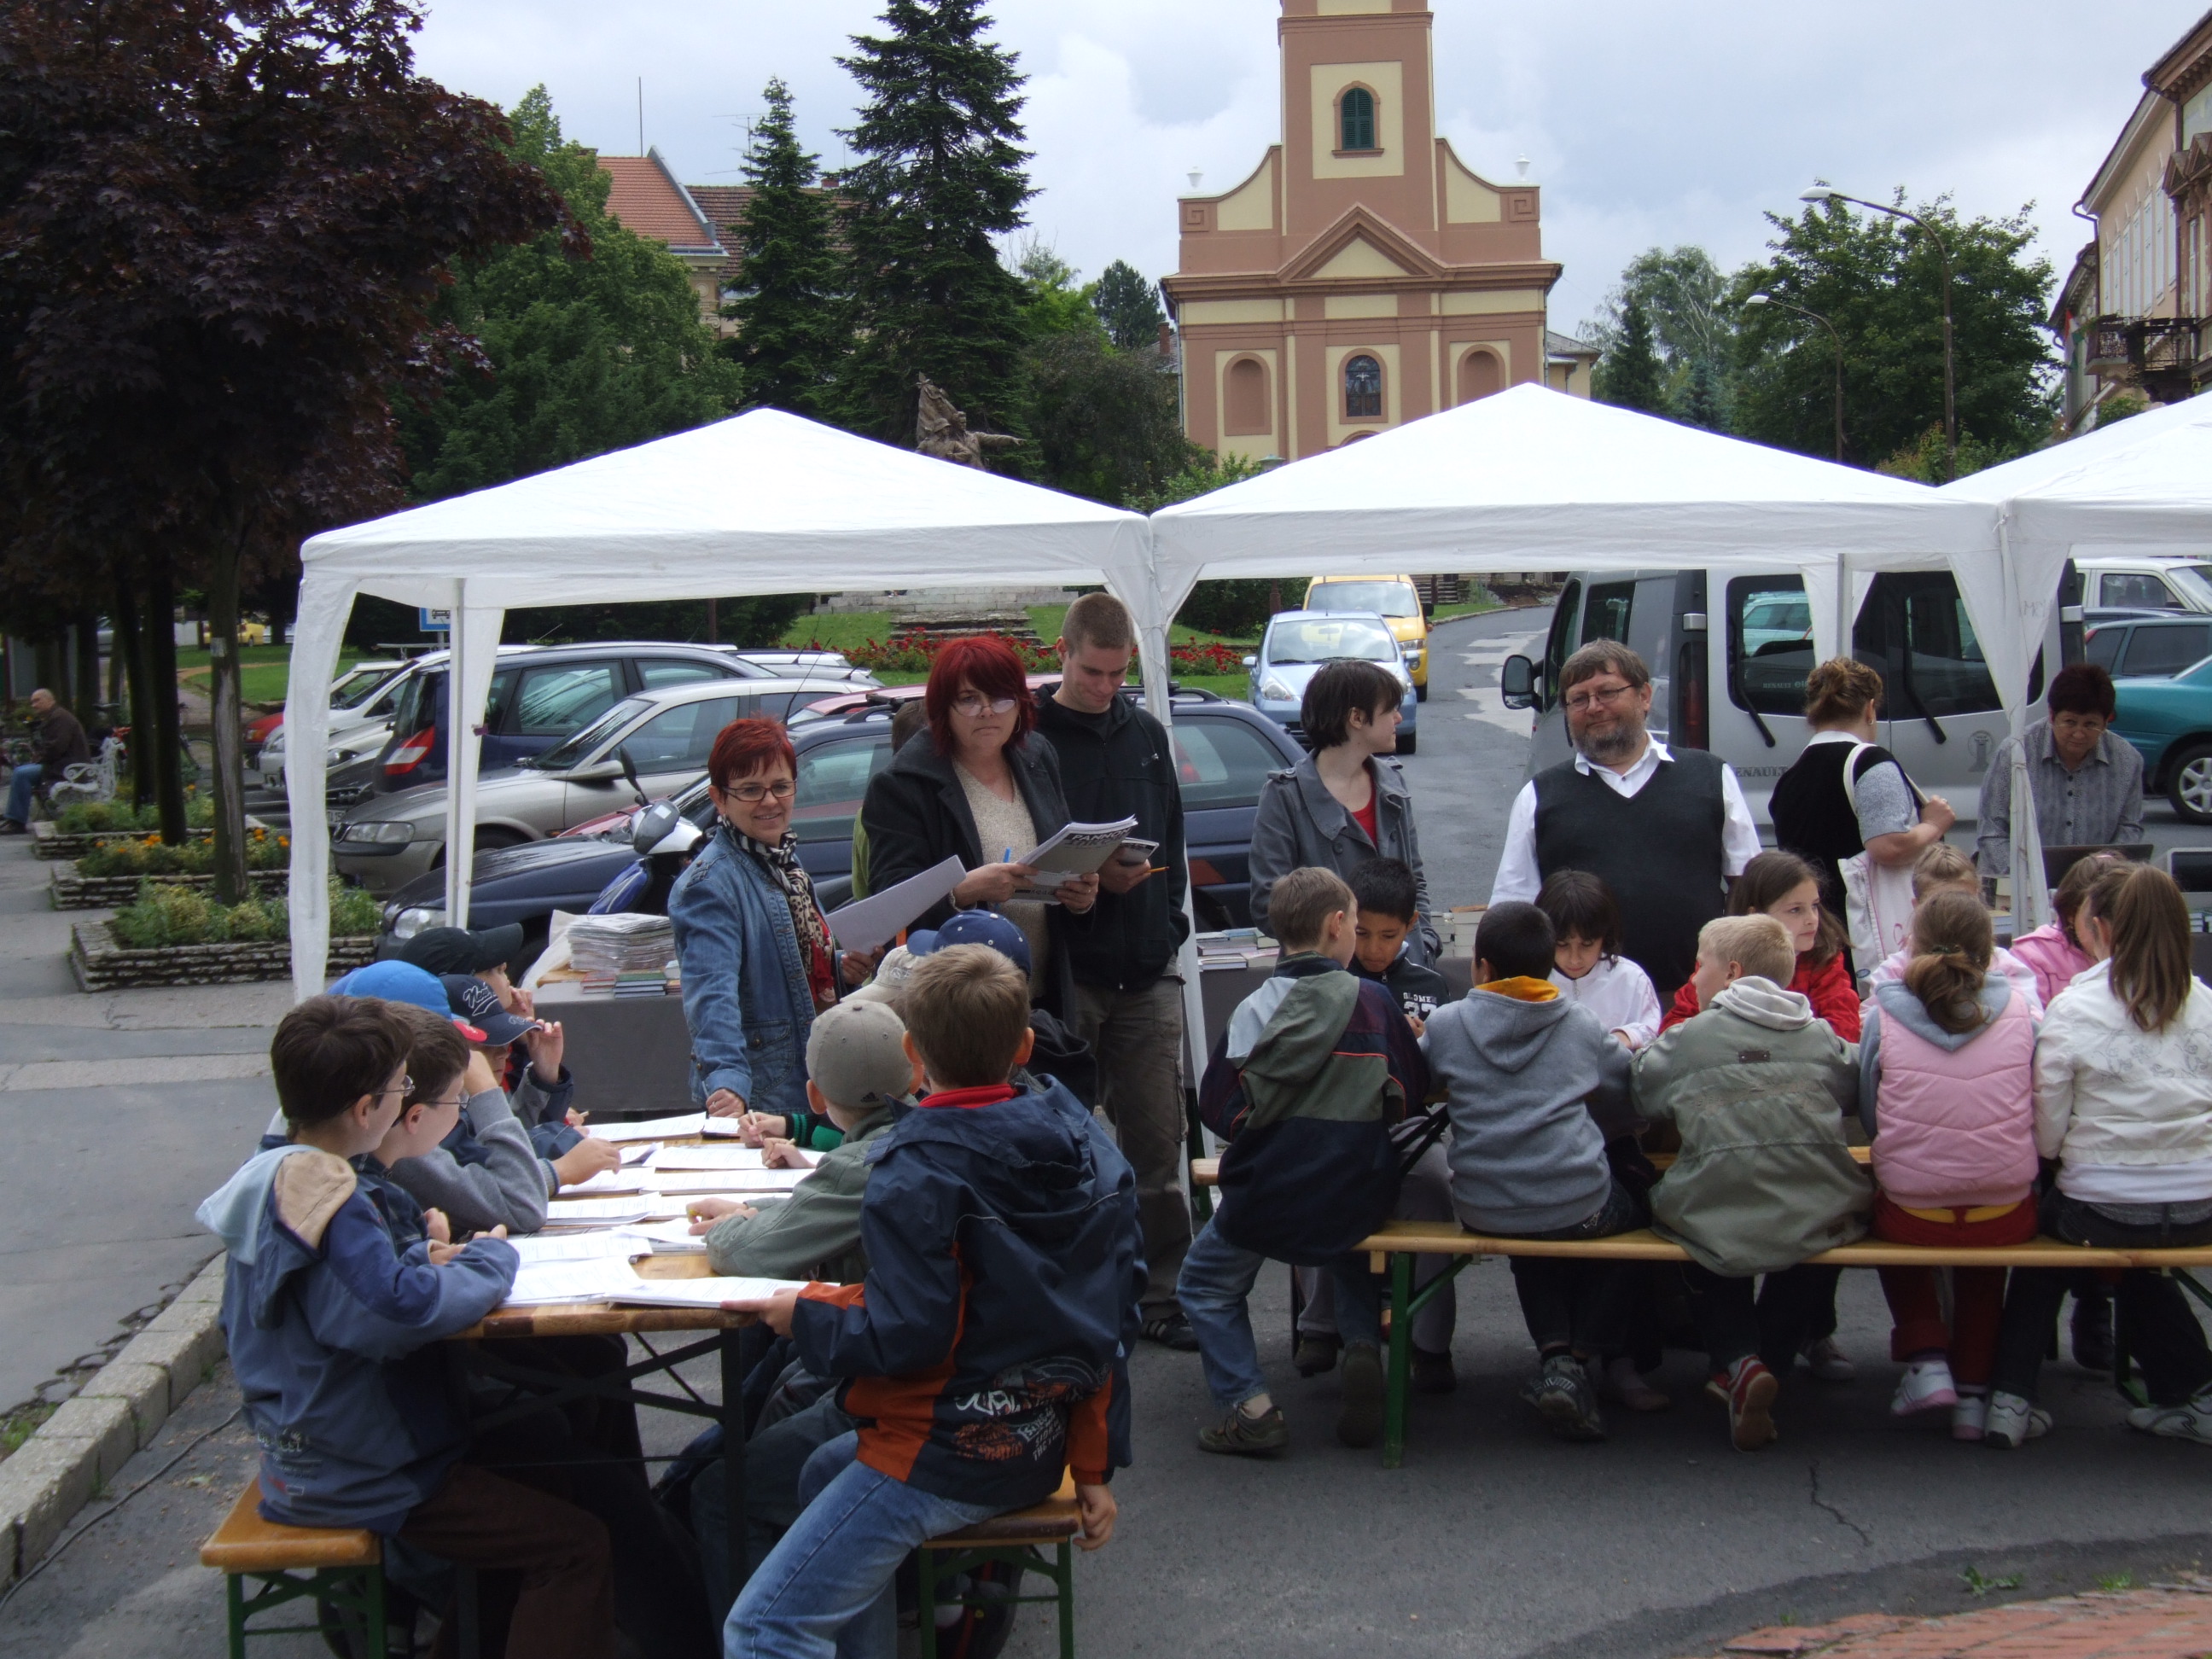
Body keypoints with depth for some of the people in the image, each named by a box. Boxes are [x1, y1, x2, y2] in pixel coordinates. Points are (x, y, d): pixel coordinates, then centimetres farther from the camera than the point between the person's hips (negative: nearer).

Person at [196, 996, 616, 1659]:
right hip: (356, 1475, -10)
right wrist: (489, 1261, -20)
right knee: (575, 1547, -12)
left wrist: (418, 1259, -2)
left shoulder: (271, 1177, 5)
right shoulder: (323, 1198, -25)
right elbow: (401, 1309, -37)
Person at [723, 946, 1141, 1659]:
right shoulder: (1086, 1142, 4)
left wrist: (807, 1315, -3)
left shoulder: (918, 1173, -18)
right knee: (826, 1474, 32)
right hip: (1041, 1441, 9)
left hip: (950, 1458, -9)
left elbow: (906, 1337, -22)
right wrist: (1095, 1464, 14)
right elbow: (1116, 1311, 7)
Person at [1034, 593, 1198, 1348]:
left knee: (1158, 1142, 7)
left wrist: (1170, 922, 8)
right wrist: (1091, 876, -19)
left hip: (1147, 972, 5)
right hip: (1064, 970, -5)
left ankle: (1161, 1294, 15)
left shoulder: (1147, 734, 13)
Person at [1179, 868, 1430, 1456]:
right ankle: (1363, 1344, 10)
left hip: (1267, 1203, -2)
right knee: (1352, 1248, 36)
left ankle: (1249, 1407, 2)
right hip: (1357, 1198, 2)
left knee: (1205, 1286, 19)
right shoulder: (1372, 1001, -6)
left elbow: (1217, 1110, -7)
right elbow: (1412, 1093, 2)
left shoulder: (1253, 1011, -10)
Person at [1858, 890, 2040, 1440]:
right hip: (2007, 1218, 1)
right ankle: (1973, 1390, 35)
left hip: (1912, 1214, -1)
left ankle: (1927, 1358, 22)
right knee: (1985, 1252, 37)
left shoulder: (1884, 1015, -8)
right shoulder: (2020, 1009, -5)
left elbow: (1870, 1117, 2)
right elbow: (2036, 1109, 6)